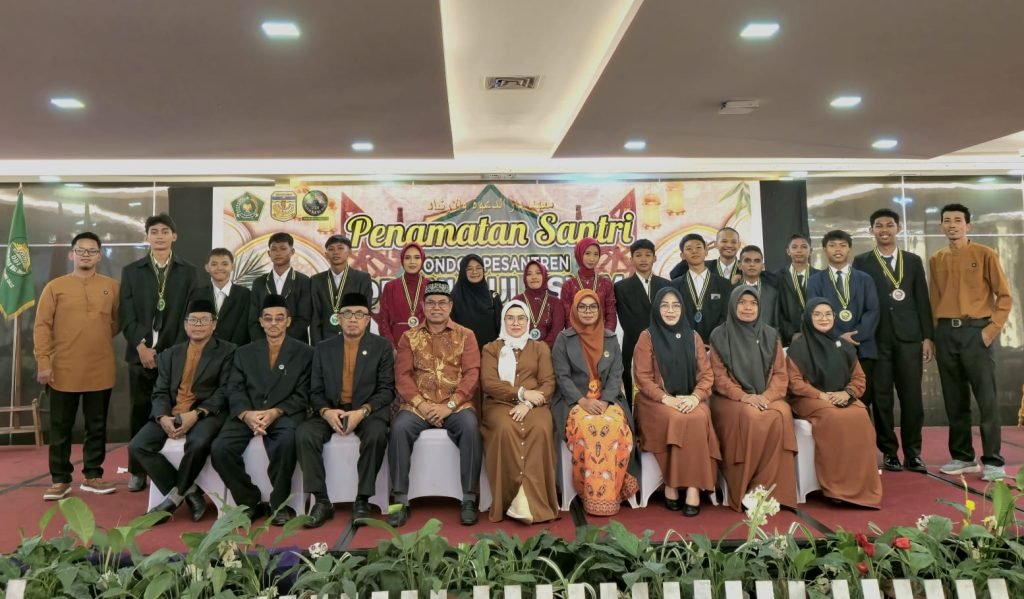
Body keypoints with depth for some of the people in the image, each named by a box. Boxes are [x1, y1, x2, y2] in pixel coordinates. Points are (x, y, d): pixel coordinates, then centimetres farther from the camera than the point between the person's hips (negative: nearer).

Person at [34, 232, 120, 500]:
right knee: (60, 427, 7)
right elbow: (42, 326, -2)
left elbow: (118, 321, 16)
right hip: (63, 371, -1)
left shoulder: (112, 287, 5)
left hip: (100, 370, 1)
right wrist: (43, 362, -8)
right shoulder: (55, 286, 1)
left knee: (97, 426, 9)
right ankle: (60, 479, 18)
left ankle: (92, 476, 21)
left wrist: (99, 339, 5)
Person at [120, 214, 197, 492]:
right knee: (139, 412, 6)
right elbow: (127, 315, 3)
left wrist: (175, 350, -9)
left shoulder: (188, 271, 7)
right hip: (141, 352, 2)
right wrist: (141, 346, -10)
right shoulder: (131, 271, 11)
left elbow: (189, 314, 0)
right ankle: (138, 471, 16)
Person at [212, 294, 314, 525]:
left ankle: (279, 504, -12)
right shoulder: (244, 353, 19)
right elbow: (235, 391, 7)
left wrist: (275, 412, -16)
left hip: (284, 415, -3)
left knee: (287, 442, -36)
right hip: (247, 415, 3)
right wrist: (246, 414, -15)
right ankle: (250, 502, -1)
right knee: (220, 449, -24)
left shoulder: (304, 353, 10)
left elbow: (302, 395, 1)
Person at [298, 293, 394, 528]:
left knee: (376, 434, -34)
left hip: (368, 411, -2)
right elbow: (316, 391, 7)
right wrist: (326, 411, -15)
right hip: (331, 411, 3)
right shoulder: (323, 349, 11)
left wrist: (362, 411, -20)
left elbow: (386, 389, -3)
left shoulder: (382, 346, 3)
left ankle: (362, 501, -18)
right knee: (304, 434, -26)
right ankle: (321, 501, -15)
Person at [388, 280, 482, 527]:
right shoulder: (409, 337, 12)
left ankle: (469, 499, -19)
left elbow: (472, 374, -2)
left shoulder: (465, 335, 8)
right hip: (418, 405, 1)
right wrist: (421, 403, -13)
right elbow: (402, 375, 3)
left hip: (456, 405, -1)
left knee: (470, 427, -31)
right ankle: (400, 500, -17)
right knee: (399, 428, -28)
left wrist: (449, 405, -14)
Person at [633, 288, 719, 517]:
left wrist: (695, 397, -13)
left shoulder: (693, 337, 11)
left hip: (690, 400, 3)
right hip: (657, 401, -2)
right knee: (678, 420, -32)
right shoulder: (647, 337, 1)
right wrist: (667, 398, -18)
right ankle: (672, 485, -19)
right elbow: (643, 378, -4)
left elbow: (706, 374, 6)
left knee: (699, 419, -30)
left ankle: (693, 486, -25)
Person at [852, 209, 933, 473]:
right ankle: (889, 451, 12)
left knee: (912, 396, 2)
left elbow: (922, 300, 9)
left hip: (908, 336, 2)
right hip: (876, 338, -1)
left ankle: (912, 452, 12)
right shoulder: (861, 262, 6)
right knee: (881, 397, 2)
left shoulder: (913, 261, 12)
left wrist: (927, 336, 3)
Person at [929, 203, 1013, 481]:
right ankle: (962, 456, 18)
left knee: (986, 398, -4)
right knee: (954, 399, 8)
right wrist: (932, 333, 7)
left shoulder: (985, 254, 0)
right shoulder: (936, 260, 11)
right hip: (945, 333, 4)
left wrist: (992, 328, -10)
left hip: (975, 331, -4)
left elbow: (1005, 296, -1)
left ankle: (993, 461, 4)